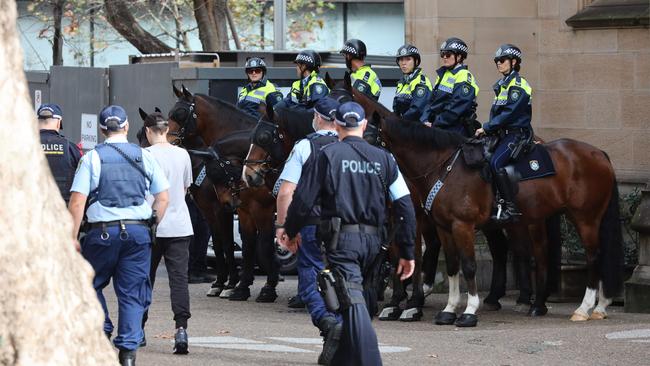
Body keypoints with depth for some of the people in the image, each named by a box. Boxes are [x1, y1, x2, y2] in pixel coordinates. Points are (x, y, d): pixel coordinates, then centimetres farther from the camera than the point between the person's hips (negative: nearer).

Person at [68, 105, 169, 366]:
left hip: (103, 232, -2)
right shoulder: (144, 157, 6)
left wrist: (72, 239, -4)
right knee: (132, 293, 6)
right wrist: (151, 226, 16)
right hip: (138, 232, 2)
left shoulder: (92, 158, -2)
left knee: (91, 285, 18)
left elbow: (77, 203, -8)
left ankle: (102, 330, 6)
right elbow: (163, 198, 6)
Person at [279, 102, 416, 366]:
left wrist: (291, 232, 13)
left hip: (341, 240, -5)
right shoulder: (383, 158, 7)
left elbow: (303, 198, -5)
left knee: (353, 305, -13)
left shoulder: (328, 155, -4)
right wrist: (407, 252, 8)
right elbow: (405, 207, 3)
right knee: (353, 304, 21)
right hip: (372, 240, 5)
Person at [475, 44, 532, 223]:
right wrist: (488, 129, 6)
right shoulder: (502, 85, 20)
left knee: (496, 163, -27)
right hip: (502, 134, 10)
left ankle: (511, 207, -28)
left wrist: (487, 128, -17)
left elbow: (509, 113, -18)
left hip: (516, 133, -10)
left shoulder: (518, 85, -10)